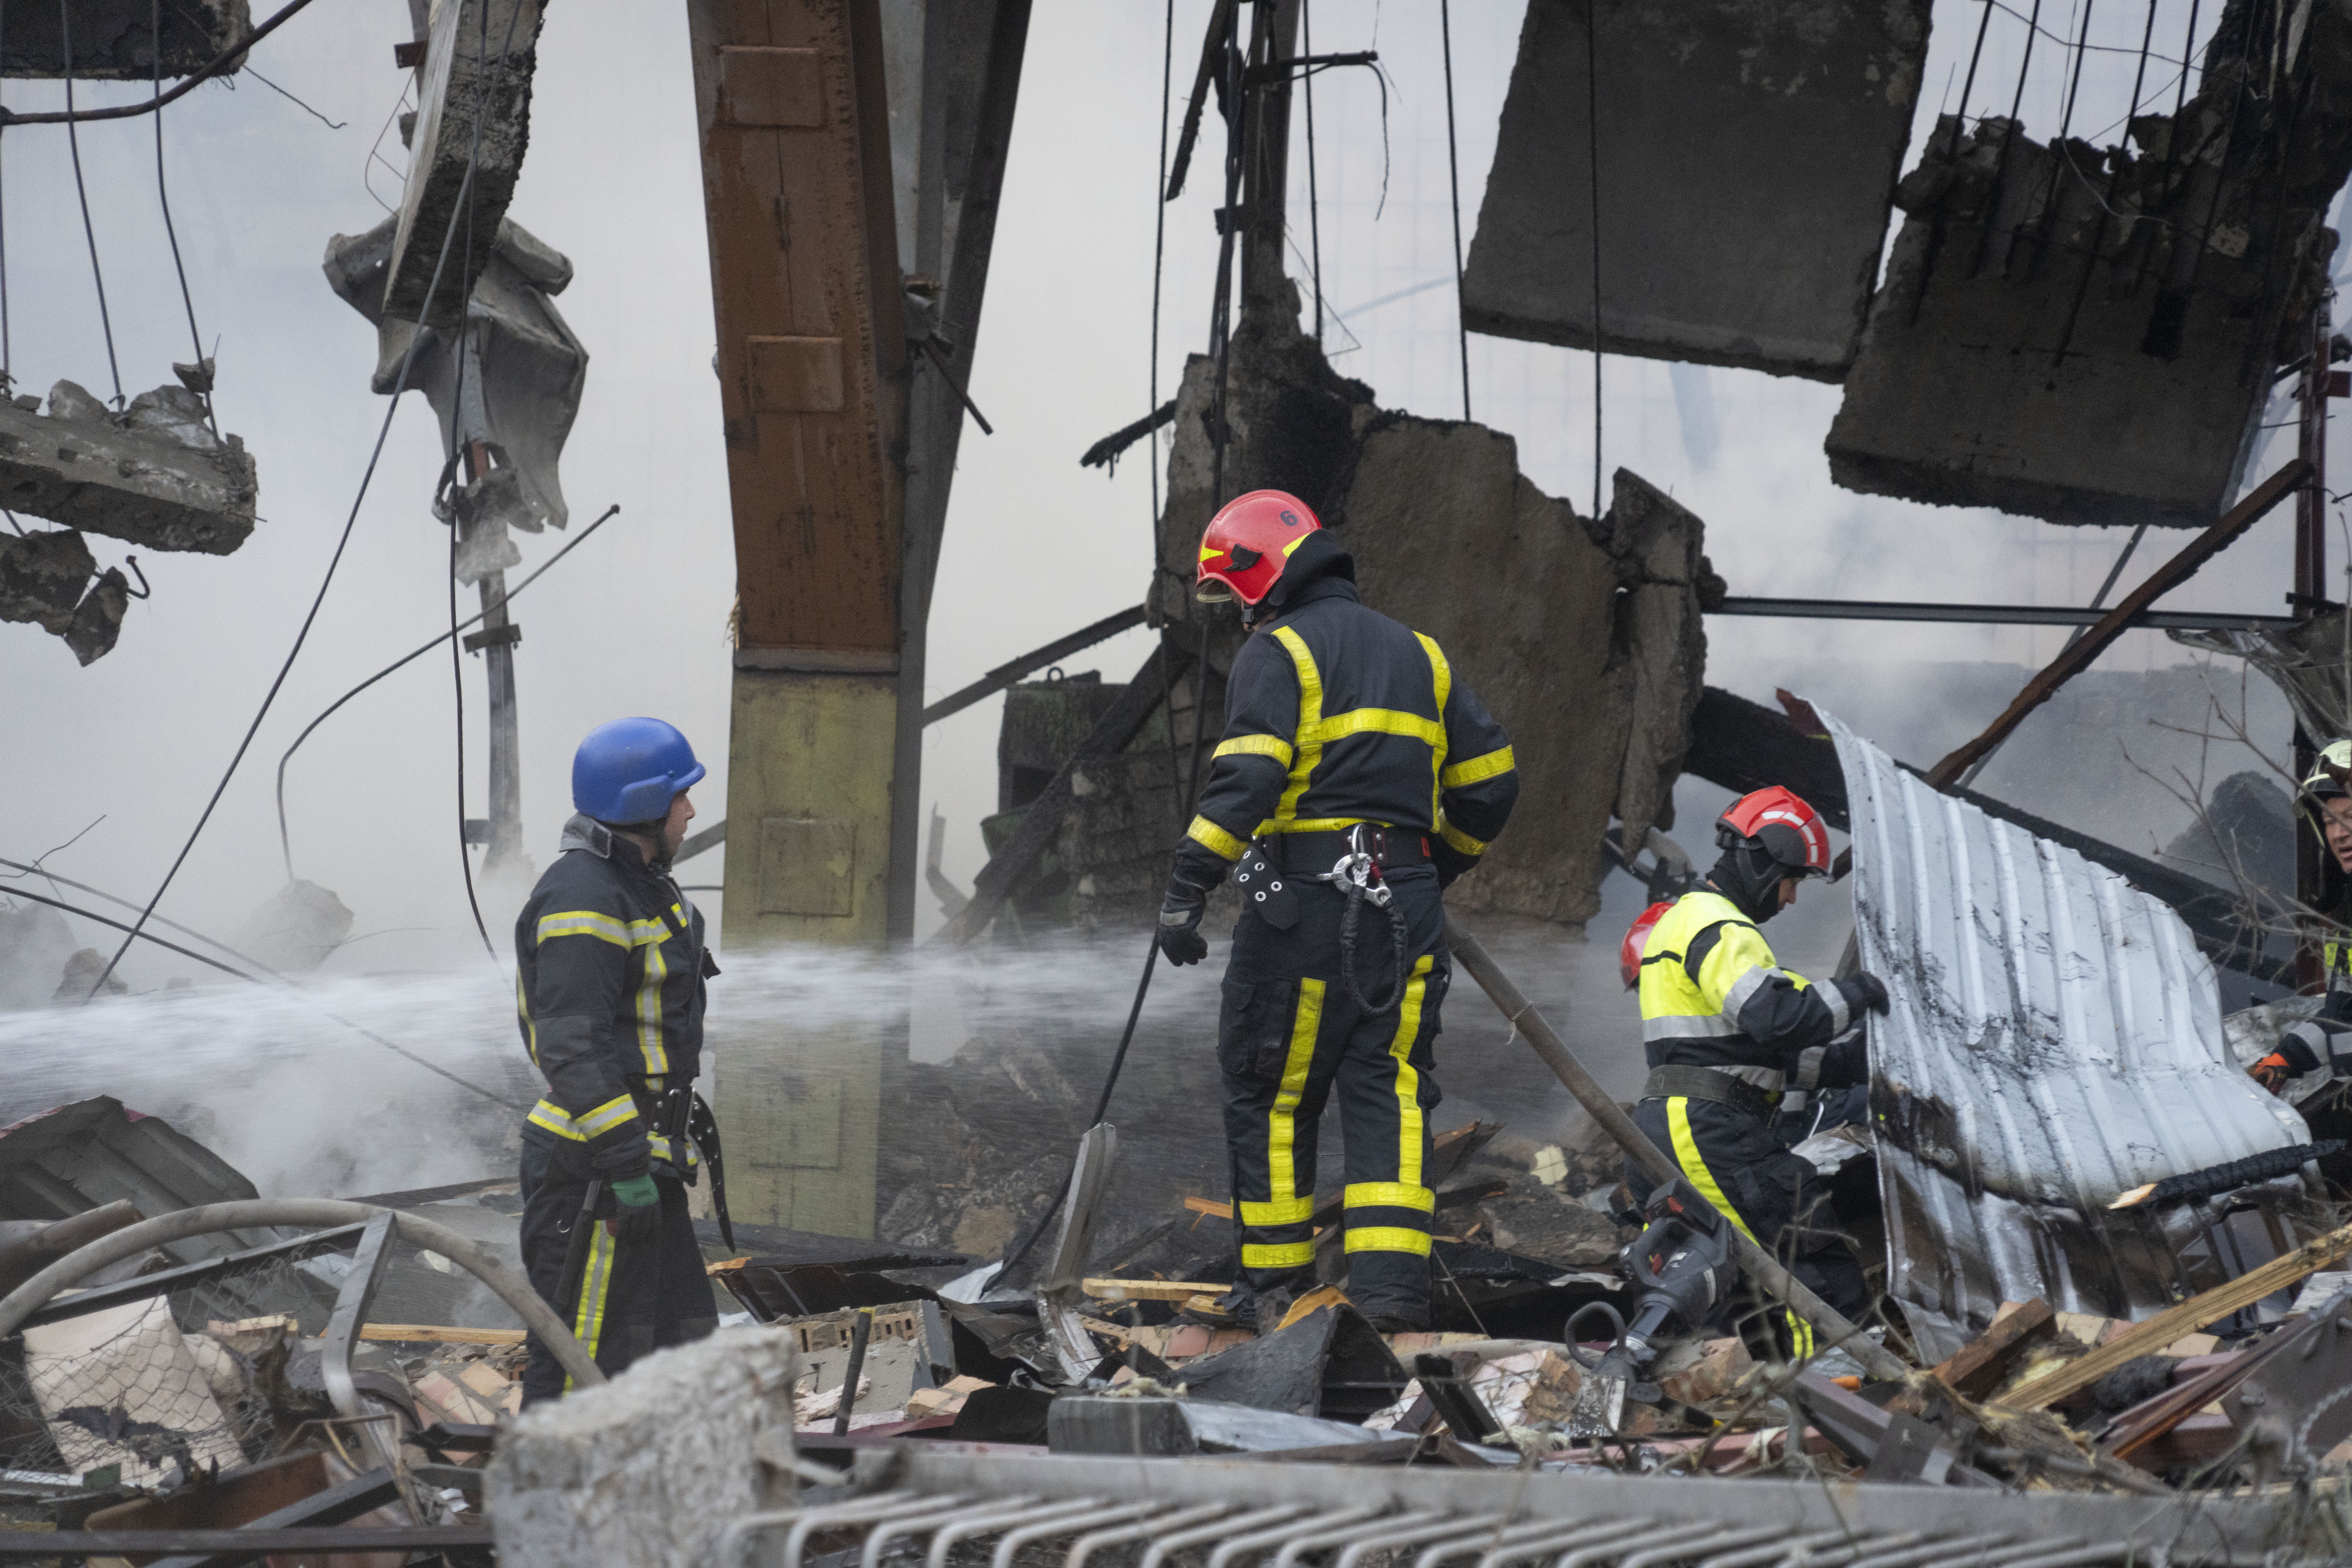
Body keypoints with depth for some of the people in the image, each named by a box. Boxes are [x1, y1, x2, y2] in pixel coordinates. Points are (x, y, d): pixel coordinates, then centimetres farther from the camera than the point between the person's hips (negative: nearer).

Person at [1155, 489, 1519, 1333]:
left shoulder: (1277, 652, -3)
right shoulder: (1417, 653, 18)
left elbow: (1247, 780, -17)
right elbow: (1490, 776, 18)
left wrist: (1187, 889, -19)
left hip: (1305, 902, -6)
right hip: (1404, 907, 6)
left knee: (1270, 1096, 6)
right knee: (1390, 1092, 4)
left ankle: (1278, 1290, 10)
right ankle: (1391, 1290, -7)